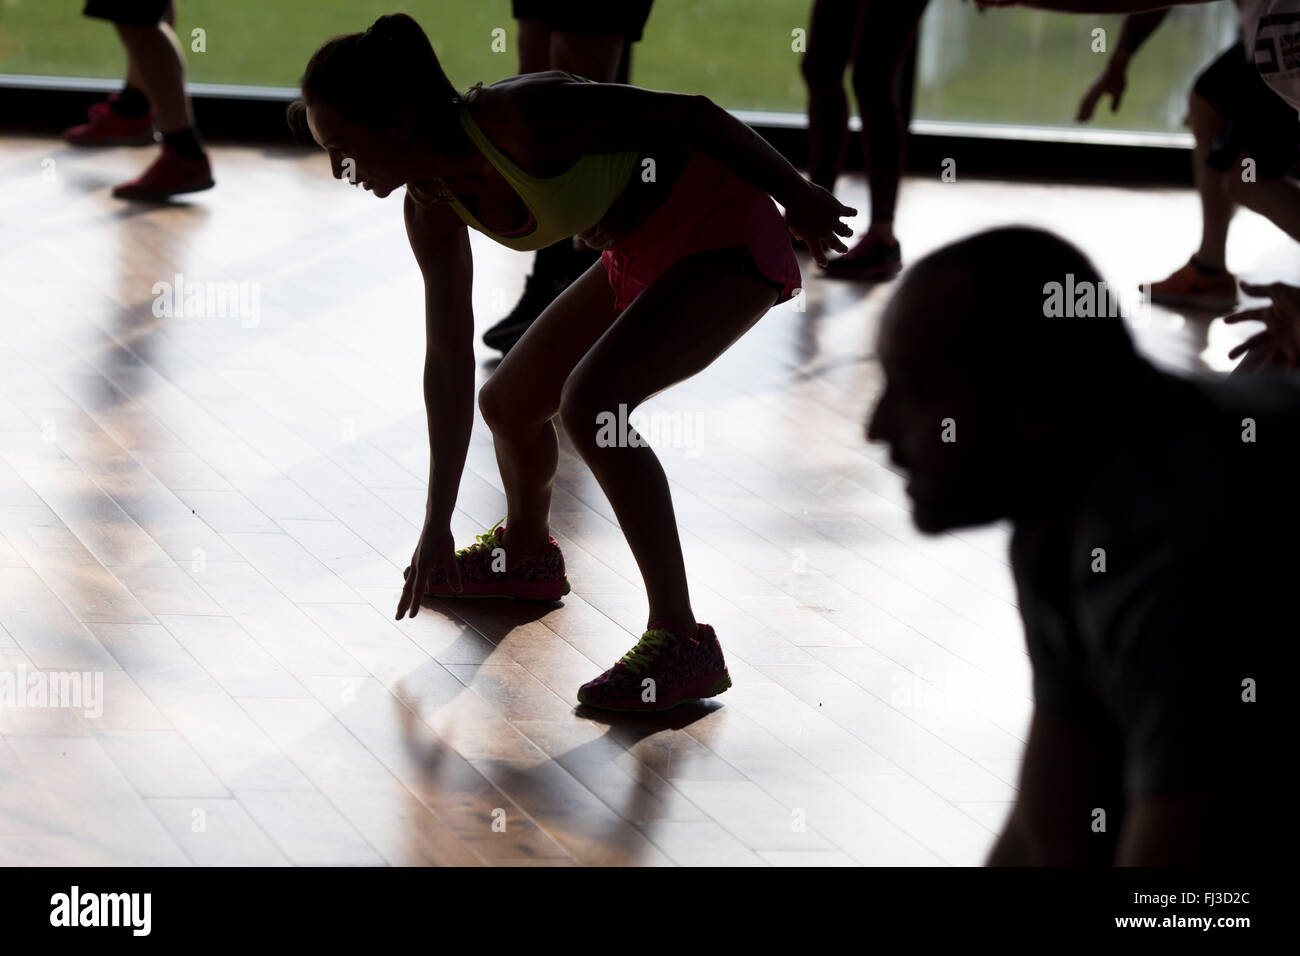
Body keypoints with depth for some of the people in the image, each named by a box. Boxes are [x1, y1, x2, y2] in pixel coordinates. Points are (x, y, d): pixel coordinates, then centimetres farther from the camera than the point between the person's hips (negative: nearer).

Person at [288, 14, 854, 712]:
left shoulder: (519, 118, -31)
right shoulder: (432, 210, -5)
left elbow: (690, 115, -23)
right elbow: (448, 365, 2)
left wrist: (798, 198, -12)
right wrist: (436, 527, 6)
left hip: (729, 237, -9)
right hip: (641, 257, 9)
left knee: (588, 403, -26)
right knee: (508, 402, 15)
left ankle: (681, 641, -22)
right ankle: (526, 555, 46)